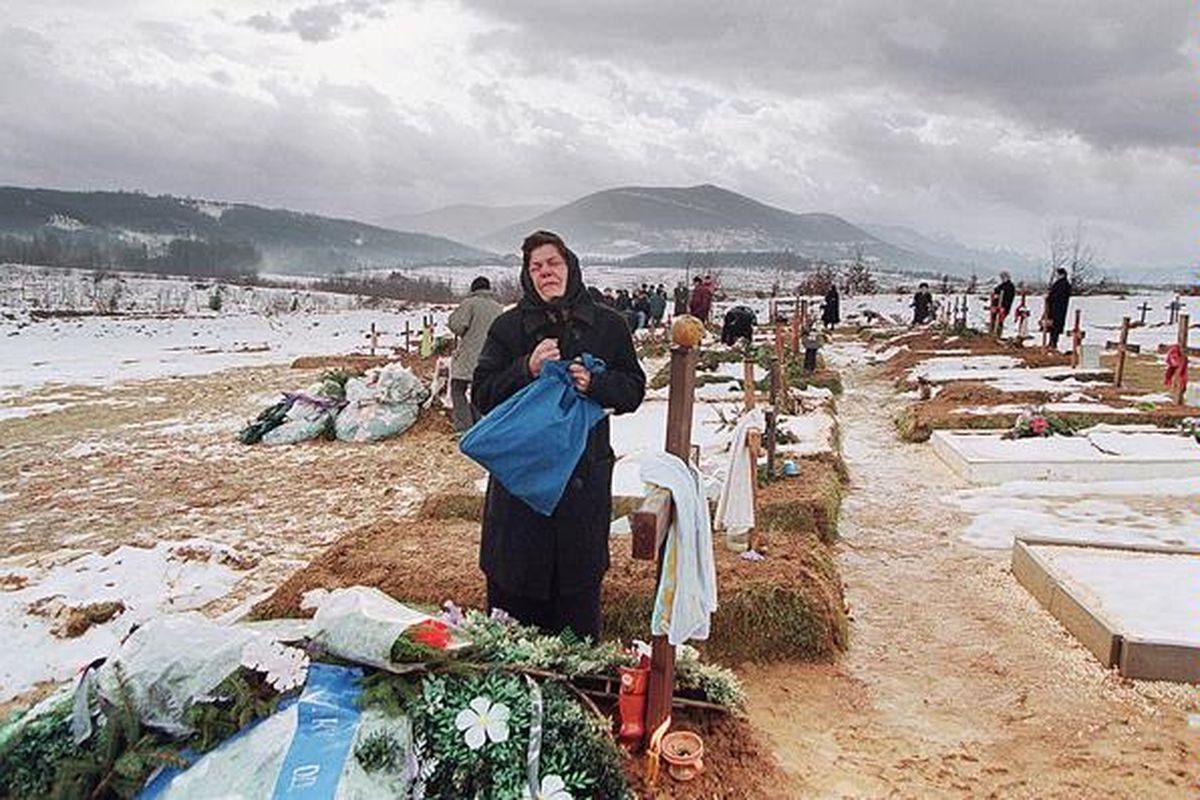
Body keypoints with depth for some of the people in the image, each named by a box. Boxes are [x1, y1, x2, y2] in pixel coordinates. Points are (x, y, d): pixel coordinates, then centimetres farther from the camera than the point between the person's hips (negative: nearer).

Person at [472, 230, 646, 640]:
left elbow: (634, 388, 7)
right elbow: (483, 394, 0)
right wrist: (527, 369, -16)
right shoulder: (508, 326, 4)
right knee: (514, 581, 5)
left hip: (585, 471, 1)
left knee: (579, 580, 9)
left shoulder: (608, 325, 6)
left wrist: (595, 384, -12)